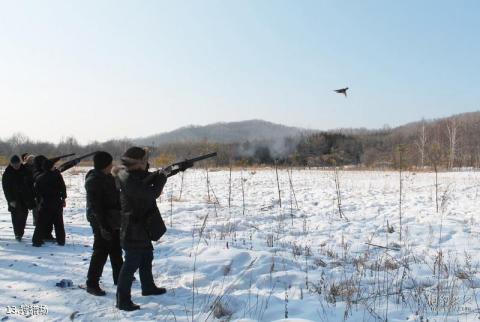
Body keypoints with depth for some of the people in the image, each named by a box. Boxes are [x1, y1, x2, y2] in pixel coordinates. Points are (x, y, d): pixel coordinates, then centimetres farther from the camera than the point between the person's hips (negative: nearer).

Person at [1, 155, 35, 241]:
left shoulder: (25, 170, 2)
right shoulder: (7, 173, -6)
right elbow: (6, 188, -7)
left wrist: (32, 196, 4)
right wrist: (10, 200, -15)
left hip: (25, 198, 3)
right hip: (14, 199, -3)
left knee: (24, 214, 8)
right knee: (16, 216, -6)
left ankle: (21, 232, 23)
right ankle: (18, 234, 2)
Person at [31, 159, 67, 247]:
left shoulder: (39, 178, 1)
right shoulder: (57, 175, -7)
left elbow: (37, 192, 6)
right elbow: (63, 188, -4)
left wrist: (39, 202, 16)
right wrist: (63, 198, 7)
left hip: (45, 204, 1)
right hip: (57, 203, -1)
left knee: (41, 223, 7)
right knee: (59, 223, 10)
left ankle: (37, 240, 2)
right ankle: (61, 240, 13)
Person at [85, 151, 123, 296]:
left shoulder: (108, 178, 9)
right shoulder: (93, 181, -18)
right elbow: (95, 206, -23)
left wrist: (119, 218, 19)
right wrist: (103, 226, -25)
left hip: (113, 221, 9)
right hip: (102, 223, -9)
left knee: (116, 249, 18)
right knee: (101, 252, -4)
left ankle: (119, 277, 32)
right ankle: (92, 284, 5)